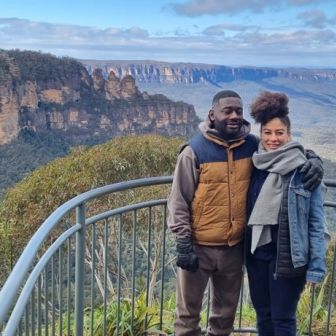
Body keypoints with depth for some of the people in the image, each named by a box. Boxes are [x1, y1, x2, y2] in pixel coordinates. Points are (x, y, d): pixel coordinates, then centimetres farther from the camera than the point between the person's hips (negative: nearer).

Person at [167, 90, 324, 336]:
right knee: (189, 311, 12)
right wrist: (183, 244, -13)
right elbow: (179, 202, -10)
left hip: (235, 246, 4)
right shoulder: (194, 151, -12)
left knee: (226, 310, 22)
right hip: (199, 246, -3)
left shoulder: (252, 145, -2)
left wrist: (313, 160, -11)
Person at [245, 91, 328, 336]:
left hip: (288, 255, -4)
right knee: (263, 314, 17)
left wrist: (316, 266, -12)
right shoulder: (256, 165, 2)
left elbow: (316, 222, -9)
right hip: (257, 252, 5)